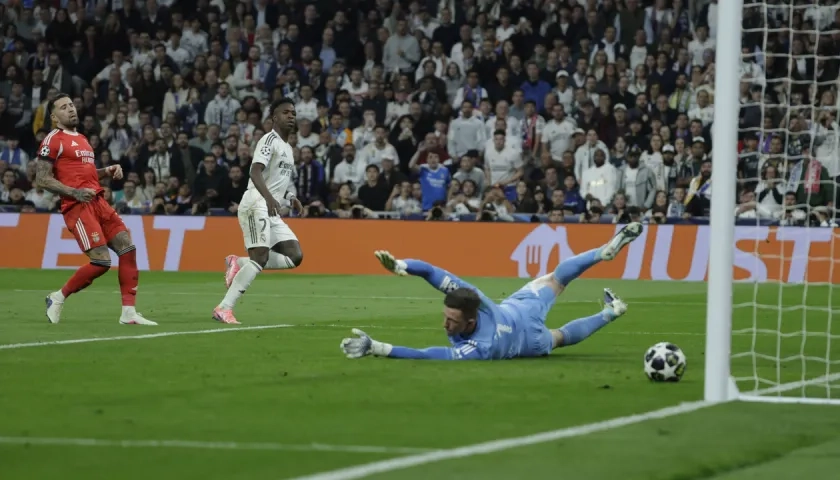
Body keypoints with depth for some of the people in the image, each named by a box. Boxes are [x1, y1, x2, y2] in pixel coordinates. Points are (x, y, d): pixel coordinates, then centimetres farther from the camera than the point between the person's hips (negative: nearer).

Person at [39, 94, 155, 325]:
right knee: (101, 261, -16)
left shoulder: (82, 139, 23)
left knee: (127, 248, -2)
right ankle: (58, 298, 4)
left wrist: (107, 171, 14)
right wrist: (75, 192, -20)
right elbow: (42, 180, -10)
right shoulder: (53, 140, -4)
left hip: (98, 202, 8)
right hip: (78, 206, -8)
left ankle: (129, 312, 2)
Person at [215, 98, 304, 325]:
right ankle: (224, 308, -22)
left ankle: (239, 263, 2)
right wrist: (269, 198, -38)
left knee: (295, 257, -2)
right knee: (260, 257, -21)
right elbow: (256, 172, -22)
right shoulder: (269, 140, -7)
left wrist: (291, 197, 13)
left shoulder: (288, 148, 21)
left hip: (272, 211, 9)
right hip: (256, 205, -9)